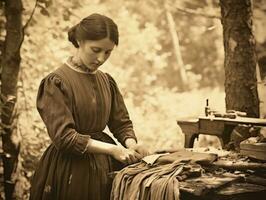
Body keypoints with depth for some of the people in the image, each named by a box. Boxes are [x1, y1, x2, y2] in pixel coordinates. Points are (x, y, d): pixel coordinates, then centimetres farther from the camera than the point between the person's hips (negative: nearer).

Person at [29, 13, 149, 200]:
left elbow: (122, 123, 10)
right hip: (70, 171, -5)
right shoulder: (56, 82, -11)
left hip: (105, 168, 6)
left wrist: (132, 145, -12)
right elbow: (64, 137, -18)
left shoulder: (107, 81, 7)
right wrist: (112, 149, -21)